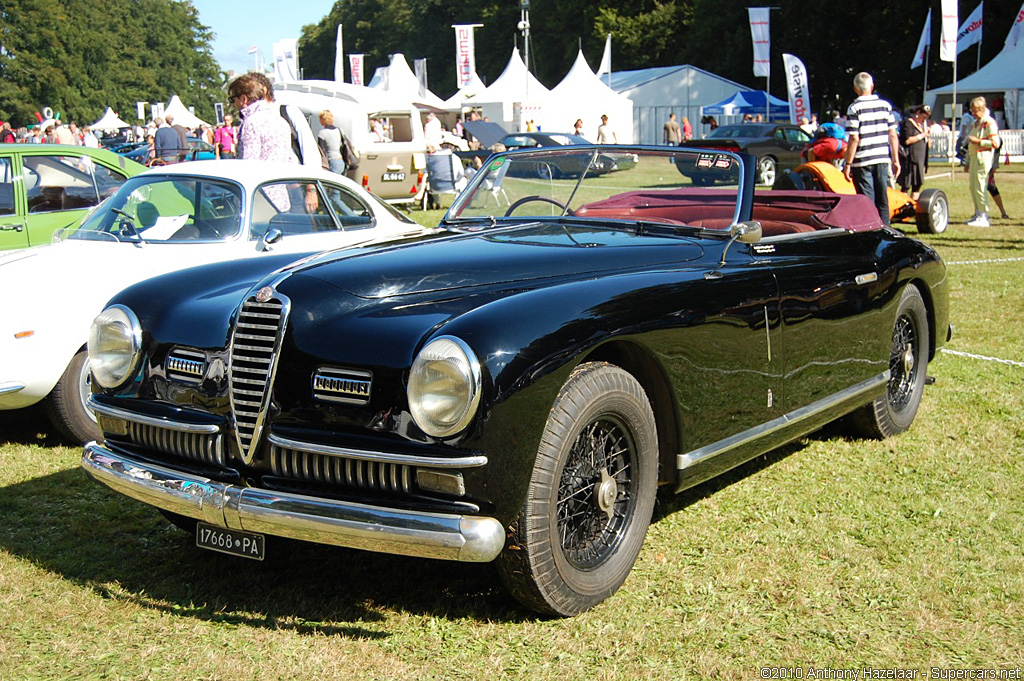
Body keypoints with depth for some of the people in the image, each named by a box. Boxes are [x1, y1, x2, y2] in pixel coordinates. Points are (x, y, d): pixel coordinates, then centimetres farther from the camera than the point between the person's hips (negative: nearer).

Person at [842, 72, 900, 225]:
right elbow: (892, 135, 5)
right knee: (883, 200, 11)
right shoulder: (886, 105, 6)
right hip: (882, 159, 4)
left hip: (862, 162, -4)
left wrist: (848, 164, -8)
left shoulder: (854, 108, -8)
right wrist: (895, 160, 11)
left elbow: (854, 139, -13)